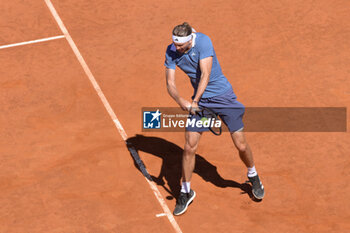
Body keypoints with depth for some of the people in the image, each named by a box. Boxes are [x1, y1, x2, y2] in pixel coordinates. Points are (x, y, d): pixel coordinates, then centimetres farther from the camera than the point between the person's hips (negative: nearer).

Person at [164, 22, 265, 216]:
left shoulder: (203, 42, -23)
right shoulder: (171, 52, -9)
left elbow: (205, 74, -29)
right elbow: (170, 83, -10)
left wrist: (195, 101, -38)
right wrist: (180, 100, -31)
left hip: (223, 96, -3)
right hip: (200, 100, 3)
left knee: (241, 145, 1)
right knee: (189, 147, -5)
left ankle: (253, 176, 31)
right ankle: (186, 192, 13)